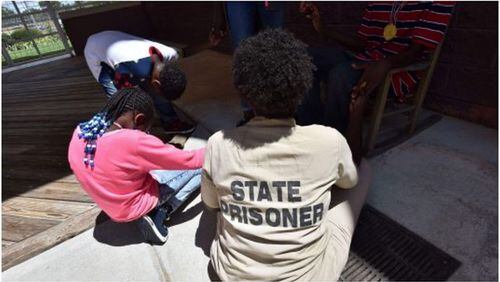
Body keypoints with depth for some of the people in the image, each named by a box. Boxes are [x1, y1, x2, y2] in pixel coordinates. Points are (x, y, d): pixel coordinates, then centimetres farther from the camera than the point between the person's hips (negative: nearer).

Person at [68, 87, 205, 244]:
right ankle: (160, 215, -1)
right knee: (202, 167, -3)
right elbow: (188, 160, -24)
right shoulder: (135, 142, -33)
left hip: (110, 204, 7)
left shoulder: (79, 133, -11)